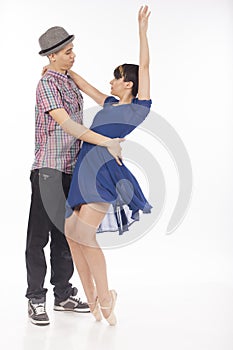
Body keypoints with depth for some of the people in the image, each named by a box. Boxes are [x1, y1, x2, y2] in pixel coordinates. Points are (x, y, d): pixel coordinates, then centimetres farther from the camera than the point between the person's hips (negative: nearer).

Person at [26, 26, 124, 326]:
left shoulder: (70, 83, 15)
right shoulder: (47, 84, -12)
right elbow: (67, 125, -24)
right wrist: (107, 142, -29)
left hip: (70, 171, 9)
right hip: (48, 170, -8)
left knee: (65, 234, 12)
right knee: (39, 235, -2)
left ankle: (63, 295, 20)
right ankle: (36, 299, 4)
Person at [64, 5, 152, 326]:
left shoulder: (139, 108, 3)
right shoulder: (110, 104, 22)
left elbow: (144, 67, -1)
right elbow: (85, 85, 33)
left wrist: (142, 30, -2)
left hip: (104, 173, -8)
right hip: (83, 171, 8)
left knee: (82, 233, -20)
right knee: (71, 234, 2)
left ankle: (105, 298, -6)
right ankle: (92, 300, 11)